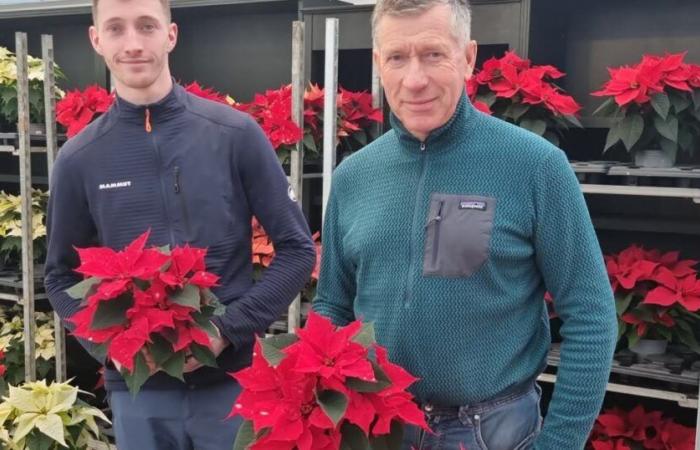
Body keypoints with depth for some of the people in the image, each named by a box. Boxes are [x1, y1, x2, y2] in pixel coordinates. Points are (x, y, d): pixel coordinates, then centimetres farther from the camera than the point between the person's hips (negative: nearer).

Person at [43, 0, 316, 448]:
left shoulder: (236, 134, -6)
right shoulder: (79, 159, -1)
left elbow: (297, 250, -3)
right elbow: (62, 277, 9)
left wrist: (228, 329, -13)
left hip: (230, 380, -1)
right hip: (137, 389, 2)